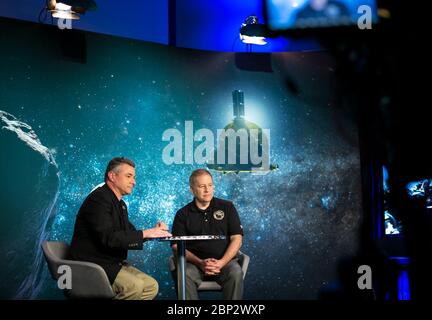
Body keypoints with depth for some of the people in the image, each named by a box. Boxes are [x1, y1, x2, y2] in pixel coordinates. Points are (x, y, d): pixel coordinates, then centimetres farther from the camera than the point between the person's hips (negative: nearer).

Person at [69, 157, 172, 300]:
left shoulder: (120, 204, 15)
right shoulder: (98, 198, -16)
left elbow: (130, 234, 13)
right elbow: (108, 238, -26)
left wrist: (154, 231, -5)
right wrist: (145, 233, -24)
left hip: (113, 263, 10)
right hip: (92, 264, -10)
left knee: (151, 286, 1)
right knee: (134, 285, -26)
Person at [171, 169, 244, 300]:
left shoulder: (227, 207, 11)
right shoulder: (183, 214, 10)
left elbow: (237, 239, 4)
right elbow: (176, 246, 3)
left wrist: (222, 262, -12)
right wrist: (200, 263, -13)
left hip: (225, 260, 0)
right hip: (195, 263, 0)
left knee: (236, 272, -31)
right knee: (185, 274, -32)